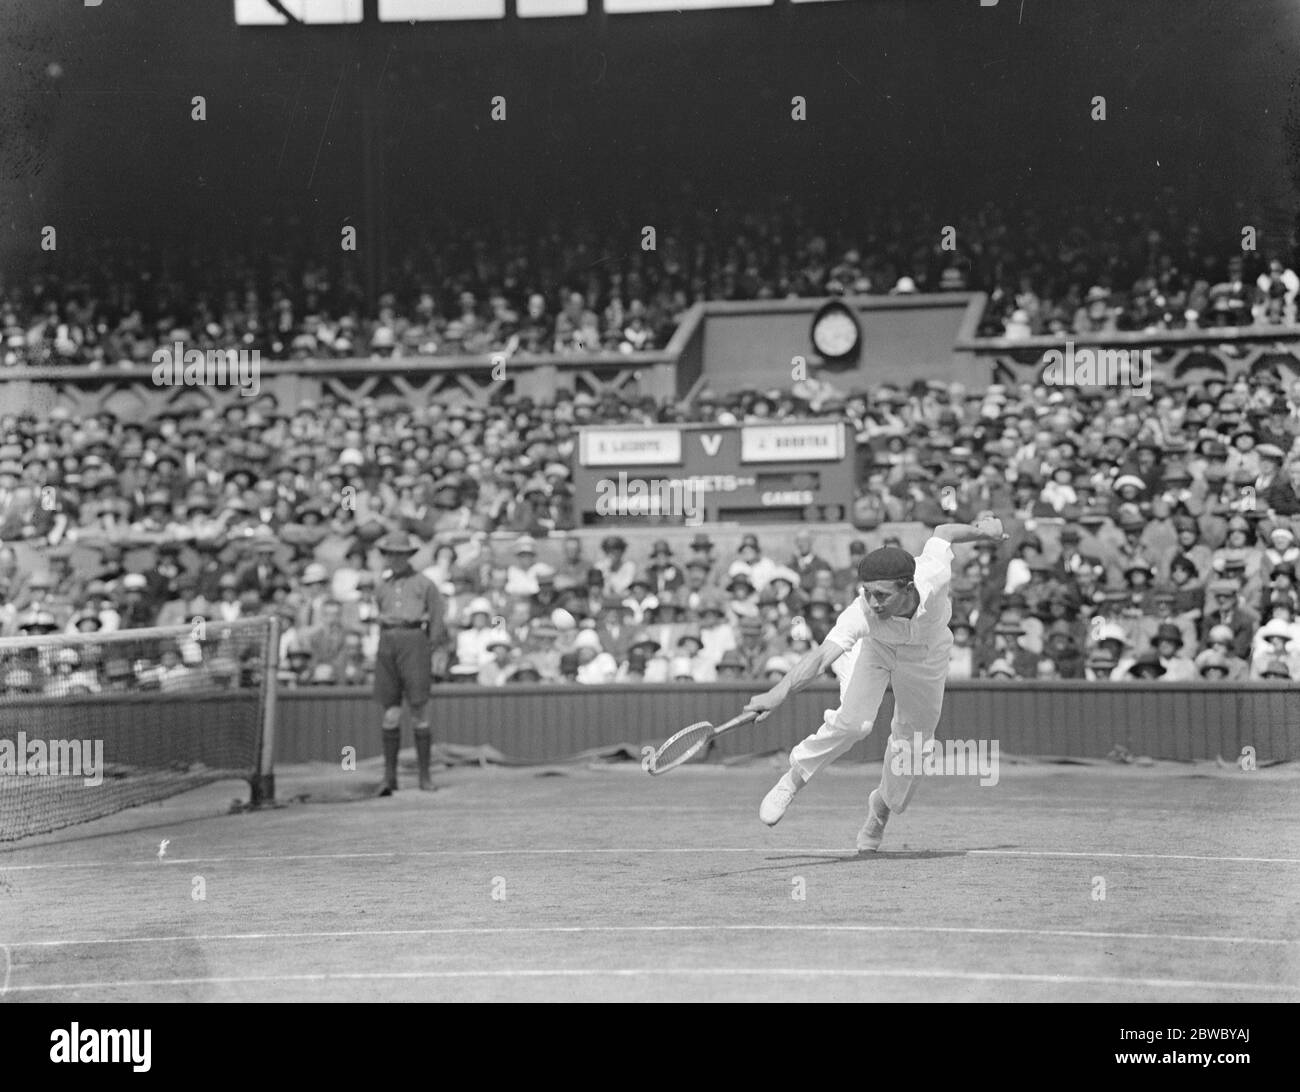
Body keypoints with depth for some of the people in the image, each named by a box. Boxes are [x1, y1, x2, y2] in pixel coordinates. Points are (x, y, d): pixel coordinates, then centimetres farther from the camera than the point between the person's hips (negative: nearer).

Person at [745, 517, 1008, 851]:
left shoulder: (932, 576, -41)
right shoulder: (862, 612, -44)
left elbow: (942, 533, -20)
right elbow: (820, 657, -54)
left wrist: (982, 530, -5)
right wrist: (777, 694, -68)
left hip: (926, 657, 2)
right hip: (875, 647, -2)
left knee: (911, 742, 7)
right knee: (852, 721, -24)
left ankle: (883, 806, 36)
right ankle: (793, 779, 0)